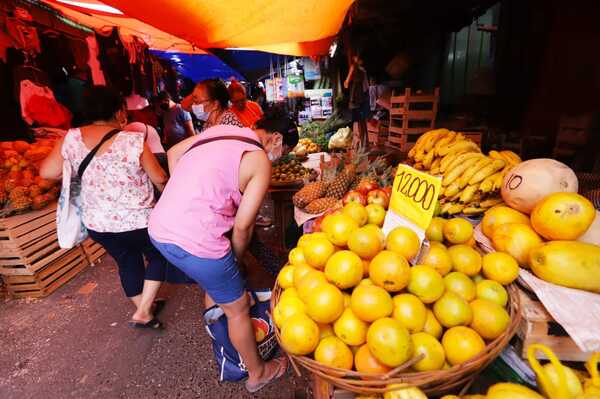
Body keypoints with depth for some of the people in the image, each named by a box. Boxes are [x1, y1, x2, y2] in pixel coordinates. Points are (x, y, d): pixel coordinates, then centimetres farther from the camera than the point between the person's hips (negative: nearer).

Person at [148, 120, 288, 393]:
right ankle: (258, 373, 40)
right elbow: (243, 225, -10)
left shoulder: (219, 129, 9)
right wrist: (236, 258, 9)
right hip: (195, 242, -8)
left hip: (159, 229, 9)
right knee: (238, 308, 15)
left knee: (213, 284, 32)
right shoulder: (261, 162, -10)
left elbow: (173, 153, 16)